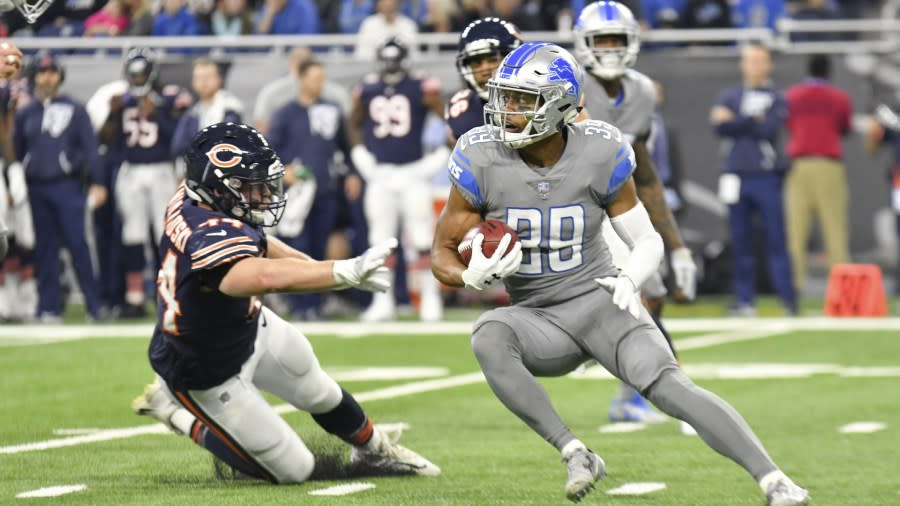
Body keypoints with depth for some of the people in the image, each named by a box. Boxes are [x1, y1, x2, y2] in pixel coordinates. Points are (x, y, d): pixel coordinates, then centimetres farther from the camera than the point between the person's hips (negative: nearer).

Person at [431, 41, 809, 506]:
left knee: (668, 386, -25)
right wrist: (474, 275, -27)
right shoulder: (482, 160, -12)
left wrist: (629, 279, -22)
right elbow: (441, 255, -3)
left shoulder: (600, 155, -11)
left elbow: (648, 242, 1)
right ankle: (575, 454, -28)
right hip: (536, 317, 1)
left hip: (599, 300, -1)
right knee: (488, 336, -33)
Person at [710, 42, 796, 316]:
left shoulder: (776, 98, 7)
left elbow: (770, 128, -10)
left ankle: (788, 300, -5)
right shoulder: (728, 96, 14)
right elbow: (719, 127, -3)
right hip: (736, 177, 3)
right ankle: (744, 300, 10)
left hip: (767, 177, -3)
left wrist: (735, 121, -6)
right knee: (741, 243, 4)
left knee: (776, 240, -6)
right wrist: (753, 122, -10)